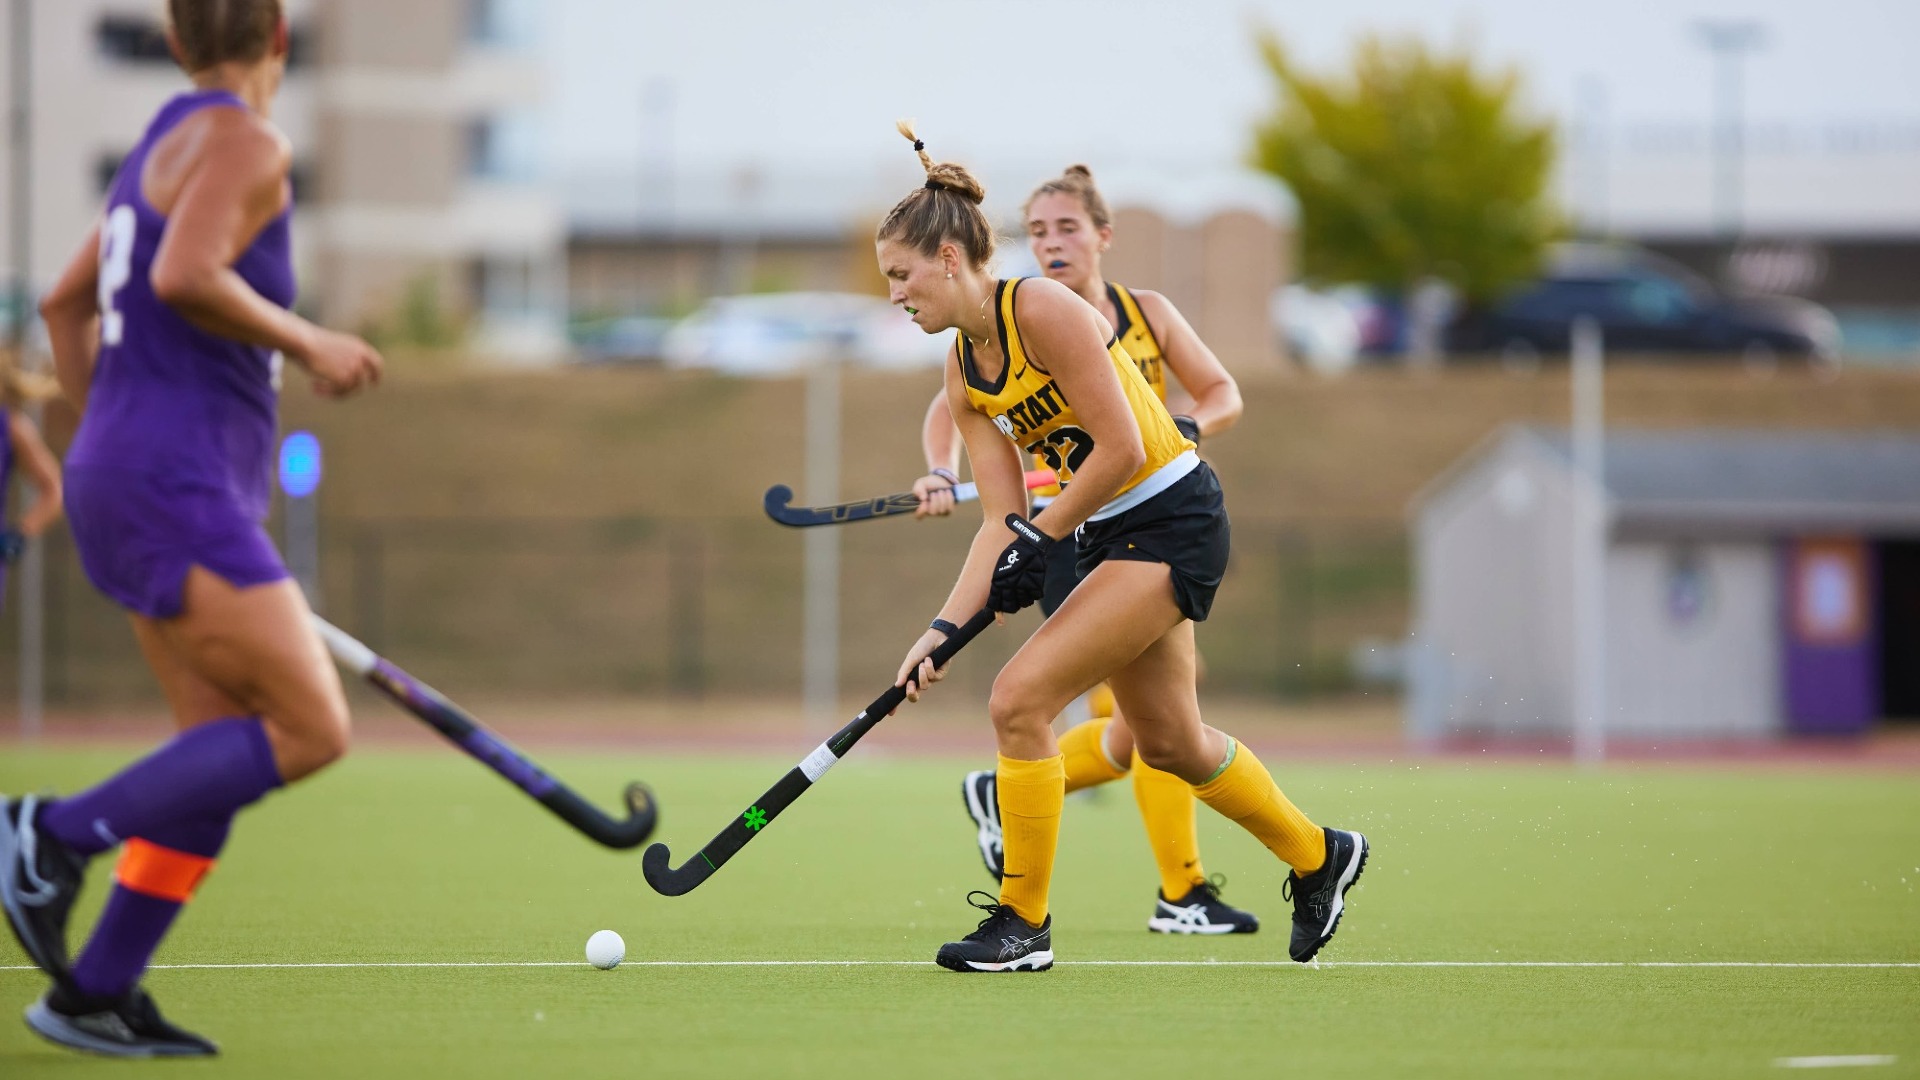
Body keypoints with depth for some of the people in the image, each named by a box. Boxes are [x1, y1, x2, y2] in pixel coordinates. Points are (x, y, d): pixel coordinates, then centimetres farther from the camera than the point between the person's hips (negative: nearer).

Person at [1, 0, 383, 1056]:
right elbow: (183, 276, -25)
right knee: (311, 731, -13)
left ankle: (91, 994, 6)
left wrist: (103, 443, 31)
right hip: (177, 491, -10)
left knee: (226, 755, 7)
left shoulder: (161, 152, 20)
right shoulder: (245, 143, -9)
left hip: (127, 488, 10)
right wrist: (306, 344, -13)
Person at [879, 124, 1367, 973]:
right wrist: (945, 627, -10)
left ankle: (1023, 920, -4)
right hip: (1110, 536, 9)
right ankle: (1317, 856, 43)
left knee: (1020, 699, -17)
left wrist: (1039, 542, -14)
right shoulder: (963, 371, 5)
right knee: (1169, 743, 20)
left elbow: (1121, 449, -21)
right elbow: (1002, 519, 2)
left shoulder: (1043, 311, -19)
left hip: (1173, 522, -9)